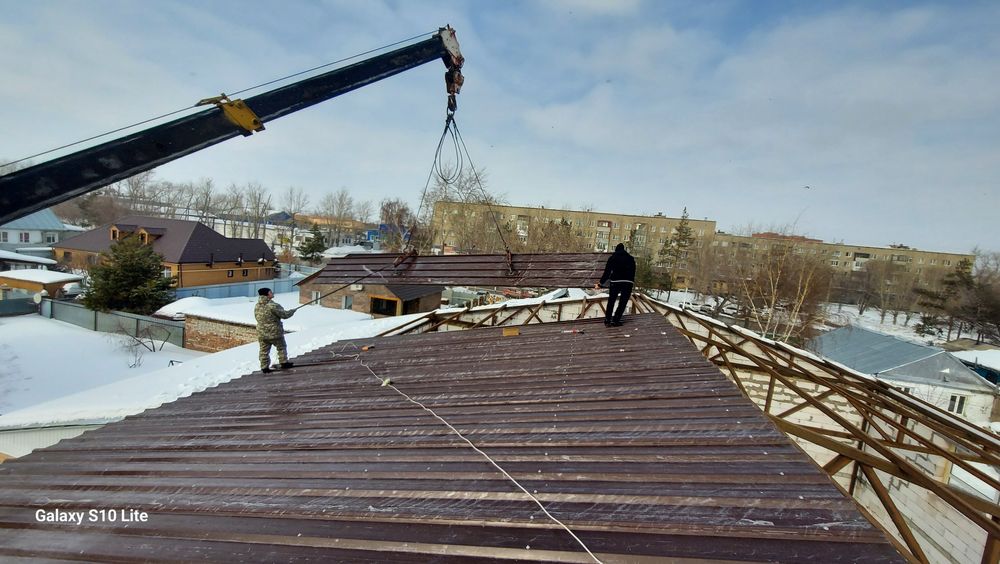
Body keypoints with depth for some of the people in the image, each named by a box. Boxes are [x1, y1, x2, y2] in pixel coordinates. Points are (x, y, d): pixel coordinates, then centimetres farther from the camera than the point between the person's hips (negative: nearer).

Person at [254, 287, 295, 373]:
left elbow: (257, 317, 15)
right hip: (274, 332, -6)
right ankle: (284, 363, 16)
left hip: (261, 333, 6)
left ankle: (264, 367, 15)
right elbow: (284, 315, -16)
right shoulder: (273, 305, -19)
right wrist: (292, 311, 2)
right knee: (281, 347, 12)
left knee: (264, 351, 12)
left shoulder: (257, 306, 3)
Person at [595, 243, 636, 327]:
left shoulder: (613, 258, 11)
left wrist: (600, 283, 13)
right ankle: (615, 321, 8)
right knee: (622, 303, 9)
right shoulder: (631, 258, 17)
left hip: (615, 282, -1)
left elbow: (607, 272, 8)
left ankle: (607, 321, 12)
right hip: (628, 282, 1)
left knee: (611, 302, 11)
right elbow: (633, 272, 17)